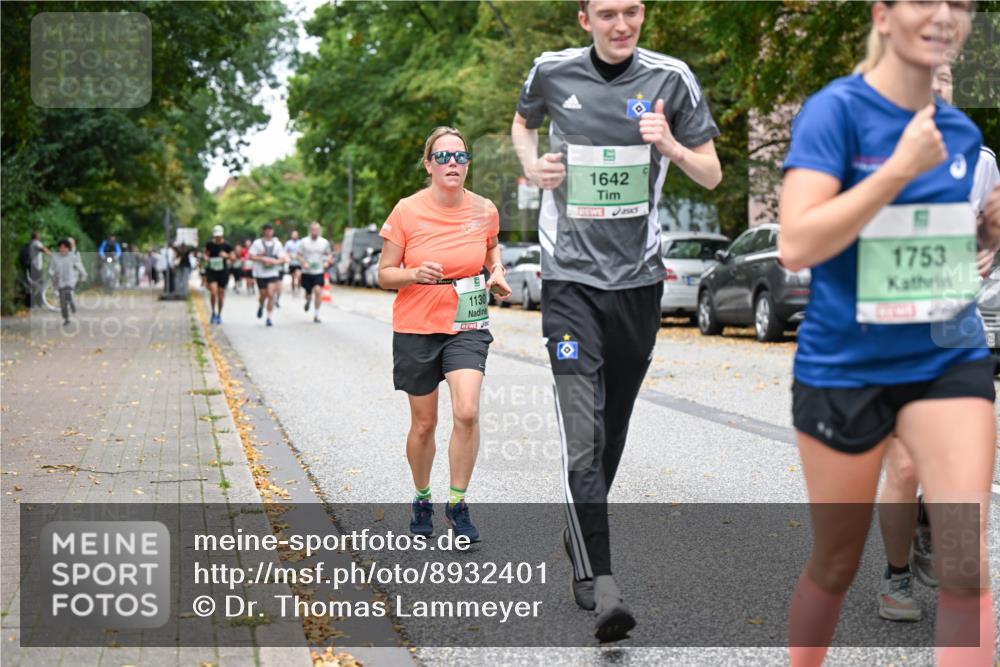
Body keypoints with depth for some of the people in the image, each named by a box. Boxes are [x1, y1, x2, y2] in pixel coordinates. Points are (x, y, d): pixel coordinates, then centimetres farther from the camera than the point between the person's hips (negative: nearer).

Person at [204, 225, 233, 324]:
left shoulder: (226, 245, -4)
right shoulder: (209, 244, 0)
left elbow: (232, 257, 1)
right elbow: (206, 254, 14)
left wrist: (226, 256, -19)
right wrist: (205, 257, -9)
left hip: (223, 271, 0)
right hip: (211, 271, 0)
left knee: (221, 293, 6)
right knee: (213, 291, -15)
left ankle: (219, 315, 22)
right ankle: (213, 312, 4)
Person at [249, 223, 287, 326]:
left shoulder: (277, 244, 6)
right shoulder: (257, 243, -1)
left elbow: (283, 259, 5)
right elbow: (251, 256, -6)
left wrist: (274, 261, -14)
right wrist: (263, 258, -16)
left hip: (273, 273, 1)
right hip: (260, 273, -1)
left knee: (271, 295, -11)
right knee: (263, 295, 6)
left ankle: (269, 318, -5)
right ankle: (261, 306, 42)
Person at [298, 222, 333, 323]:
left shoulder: (324, 242, 3)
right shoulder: (304, 242, -2)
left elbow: (329, 254, 14)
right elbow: (299, 256, 1)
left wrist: (327, 262, -6)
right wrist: (303, 263, -18)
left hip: (319, 272, 0)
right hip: (307, 272, 0)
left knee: (318, 291, -17)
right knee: (308, 294, 9)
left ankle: (316, 315, -9)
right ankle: (308, 301, 49)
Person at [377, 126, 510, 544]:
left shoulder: (484, 210, -1)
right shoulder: (407, 211, -9)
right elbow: (384, 274, -3)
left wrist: (497, 272, 2)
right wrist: (416, 275, -23)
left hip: (467, 326, 1)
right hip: (416, 326, -1)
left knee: (466, 412, -18)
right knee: (424, 423, 8)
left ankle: (457, 503, -1)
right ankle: (422, 499, 32)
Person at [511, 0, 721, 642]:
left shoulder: (671, 78, -2)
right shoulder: (553, 71, -1)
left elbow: (712, 175, 3)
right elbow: (523, 123, 22)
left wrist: (670, 145, -17)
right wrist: (533, 165, 0)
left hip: (639, 277, 2)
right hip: (571, 277, -2)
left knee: (613, 426, 16)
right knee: (582, 434, -14)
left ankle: (581, 531, 40)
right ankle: (601, 586, -16)